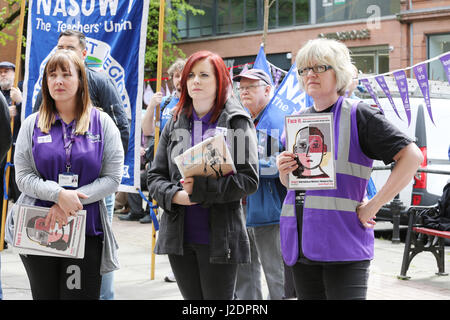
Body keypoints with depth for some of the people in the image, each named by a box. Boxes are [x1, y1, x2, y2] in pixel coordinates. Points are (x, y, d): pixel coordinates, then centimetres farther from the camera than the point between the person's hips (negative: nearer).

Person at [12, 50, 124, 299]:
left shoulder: (102, 123, 3)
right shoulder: (32, 125, 6)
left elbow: (112, 178, -4)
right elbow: (23, 177, -1)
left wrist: (70, 202, -15)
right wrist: (59, 194, -19)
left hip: (86, 231, -1)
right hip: (38, 229, 1)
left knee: (82, 294, -3)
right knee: (45, 295, 10)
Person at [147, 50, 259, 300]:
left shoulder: (237, 122, -2)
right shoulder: (175, 124, 11)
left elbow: (249, 180, -10)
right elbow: (155, 176, 10)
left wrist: (201, 188, -19)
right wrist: (175, 195, -11)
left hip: (219, 238, -4)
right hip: (178, 236, 4)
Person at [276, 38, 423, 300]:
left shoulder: (358, 116, -2)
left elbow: (412, 156, -10)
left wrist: (373, 206, -12)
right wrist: (284, 172, 1)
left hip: (343, 240, -6)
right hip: (301, 242, 6)